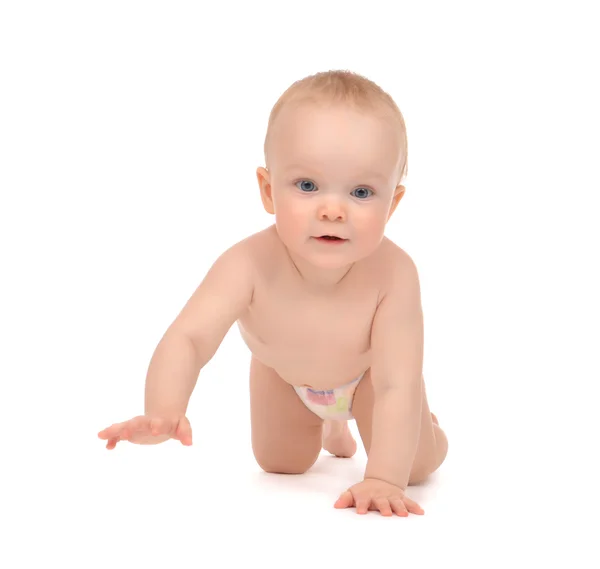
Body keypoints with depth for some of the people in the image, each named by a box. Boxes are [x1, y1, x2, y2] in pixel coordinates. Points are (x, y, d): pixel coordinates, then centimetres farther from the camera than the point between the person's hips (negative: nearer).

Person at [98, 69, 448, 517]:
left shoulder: (393, 274, -45)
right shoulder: (249, 265, -45)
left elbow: (396, 385, -45)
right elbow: (187, 338, -52)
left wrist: (385, 479, -54)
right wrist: (162, 413, -72)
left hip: (368, 368, -1)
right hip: (284, 371, 2)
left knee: (418, 465, -2)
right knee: (280, 464, 18)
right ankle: (330, 427, 53)